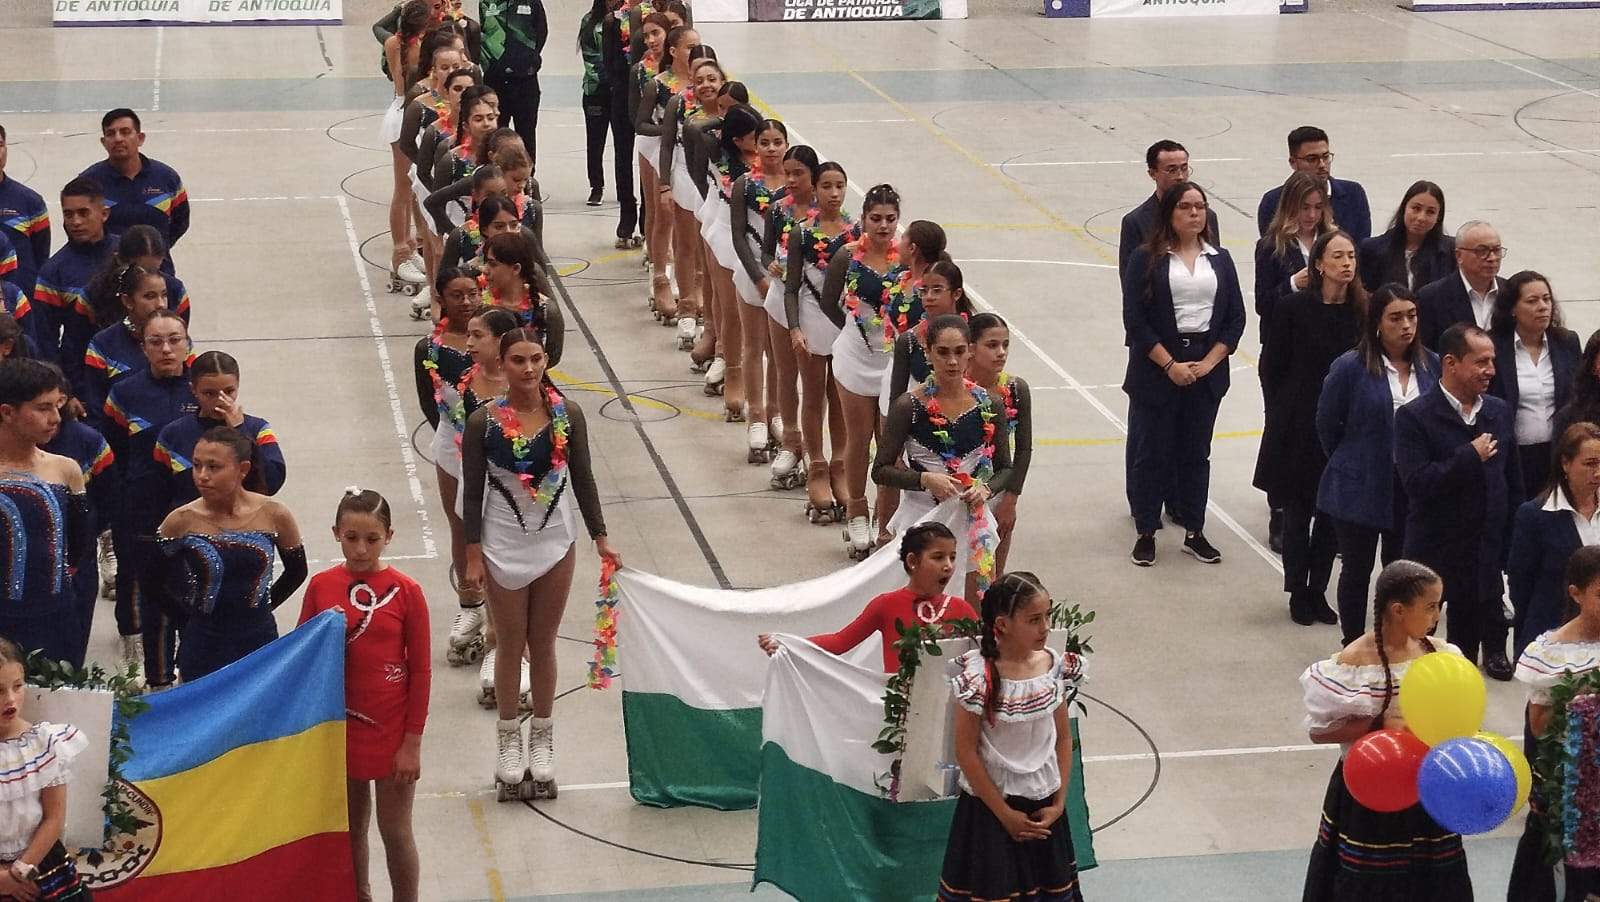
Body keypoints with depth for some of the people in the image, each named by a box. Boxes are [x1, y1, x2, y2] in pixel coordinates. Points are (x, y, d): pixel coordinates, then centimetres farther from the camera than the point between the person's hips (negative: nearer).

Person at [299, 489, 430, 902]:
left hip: (391, 729, -2)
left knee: (395, 831, 7)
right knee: (351, 828, 16)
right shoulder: (321, 587, -5)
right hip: (339, 726, 2)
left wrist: (413, 742, -7)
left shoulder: (405, 591, -11)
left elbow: (420, 670, -7)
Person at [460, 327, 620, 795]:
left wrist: (601, 538, 2)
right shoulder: (484, 422, -10)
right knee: (511, 646, 9)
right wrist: (473, 556, -8)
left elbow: (583, 479, 3)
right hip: (504, 547, -2)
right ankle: (509, 742, 23)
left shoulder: (567, 415, -6)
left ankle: (542, 742, 25)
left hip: (555, 544, 2)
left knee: (543, 645, 12)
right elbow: (472, 493, -6)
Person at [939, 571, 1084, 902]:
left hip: (1043, 804, 5)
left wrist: (1059, 802, -1)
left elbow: (1063, 738, 5)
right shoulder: (979, 676, -20)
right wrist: (1004, 813, -10)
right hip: (991, 805, -5)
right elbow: (966, 752, -14)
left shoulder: (1055, 665, -6)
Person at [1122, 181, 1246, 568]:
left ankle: (1194, 533, 19)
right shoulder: (1146, 260, -4)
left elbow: (1235, 317, 5)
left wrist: (1209, 362, -7)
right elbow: (1134, 319, -9)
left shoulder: (1220, 260, 8)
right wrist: (1170, 365, -14)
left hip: (1206, 371, 3)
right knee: (1153, 453, 3)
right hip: (1156, 372, -3)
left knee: (1196, 453, 10)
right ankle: (1146, 534, 12)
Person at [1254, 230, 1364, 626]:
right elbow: (1272, 367, -2)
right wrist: (1285, 411, 1)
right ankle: (1298, 594, 19)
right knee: (1298, 511, 7)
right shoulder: (1295, 308, -9)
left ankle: (1317, 591, 22)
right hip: (1300, 429, -2)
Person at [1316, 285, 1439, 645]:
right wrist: (1351, 466, 8)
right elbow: (1327, 426, -2)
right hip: (1361, 489, -3)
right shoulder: (1350, 368, -14)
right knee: (1358, 571, 11)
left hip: (1413, 489, 3)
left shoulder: (1431, 366, -3)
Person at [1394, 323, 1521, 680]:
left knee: (1470, 630, 15)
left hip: (1486, 548, 4)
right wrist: (1471, 457, -22)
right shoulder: (1415, 417, -13)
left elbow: (1514, 481, 10)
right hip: (1433, 549, -4)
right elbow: (1416, 483, -23)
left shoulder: (1499, 412, 5)